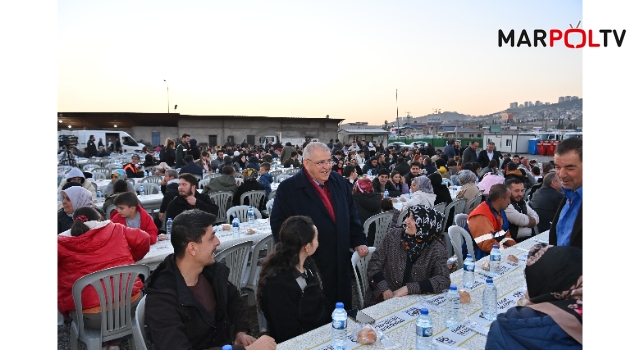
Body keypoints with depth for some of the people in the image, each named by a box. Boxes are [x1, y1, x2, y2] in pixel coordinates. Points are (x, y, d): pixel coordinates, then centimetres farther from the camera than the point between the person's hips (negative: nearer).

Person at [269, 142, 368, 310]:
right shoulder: (288, 188, -11)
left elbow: (351, 213, 14)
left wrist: (358, 241, 9)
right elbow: (279, 224, -10)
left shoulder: (338, 181, 6)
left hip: (340, 263, 5)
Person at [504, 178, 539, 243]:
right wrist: (532, 219, 6)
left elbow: (536, 217, 10)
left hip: (530, 237, 8)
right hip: (516, 241, -8)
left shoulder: (522, 202, 14)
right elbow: (523, 220, -15)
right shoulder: (506, 205, -15)